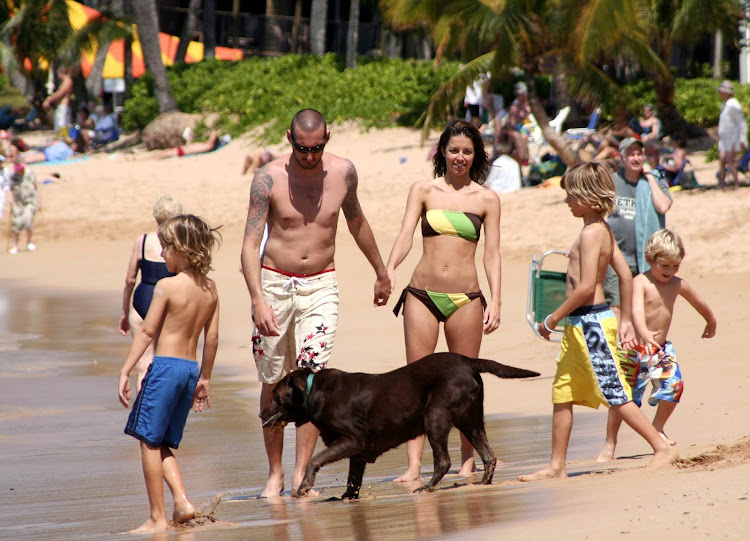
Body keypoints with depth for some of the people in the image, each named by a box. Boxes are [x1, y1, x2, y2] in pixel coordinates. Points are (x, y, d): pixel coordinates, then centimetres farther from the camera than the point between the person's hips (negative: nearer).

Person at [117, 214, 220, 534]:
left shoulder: (167, 286, -11)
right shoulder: (210, 288, 7)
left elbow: (146, 332, -10)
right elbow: (212, 338, 12)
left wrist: (124, 372, -5)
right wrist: (204, 378, 21)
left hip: (166, 366, -7)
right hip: (191, 368, 7)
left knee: (149, 441, 2)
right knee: (162, 444, 17)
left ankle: (157, 518, 1)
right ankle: (182, 501, 1)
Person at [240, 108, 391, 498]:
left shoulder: (343, 172, -3)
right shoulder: (269, 178, -12)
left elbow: (356, 221, 17)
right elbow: (250, 245, -15)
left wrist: (381, 272, 28)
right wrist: (258, 300, -28)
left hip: (320, 286, 1)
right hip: (274, 284, -1)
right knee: (273, 384, 5)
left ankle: (301, 473, -11)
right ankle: (275, 473, 17)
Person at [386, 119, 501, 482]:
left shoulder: (487, 199, 7)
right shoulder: (423, 190, 7)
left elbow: (492, 254, 4)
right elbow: (405, 235, -4)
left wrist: (495, 301, -6)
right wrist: (389, 269, -22)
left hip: (465, 298, 0)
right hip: (422, 293, 0)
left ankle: (467, 462, 16)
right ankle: (414, 465, -6)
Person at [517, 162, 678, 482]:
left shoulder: (591, 233, -16)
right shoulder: (603, 229, 12)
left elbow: (586, 287, -22)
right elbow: (625, 275, 16)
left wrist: (553, 319, -15)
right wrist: (625, 320, 20)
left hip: (591, 321, -10)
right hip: (580, 324, 10)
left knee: (615, 395, -6)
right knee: (561, 394, 11)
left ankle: (662, 449, -2)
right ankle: (557, 466, 14)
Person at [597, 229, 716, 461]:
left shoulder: (678, 285, 2)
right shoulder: (640, 282, -16)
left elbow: (699, 303, 21)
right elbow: (637, 309, -33)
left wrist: (711, 322, 38)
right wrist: (644, 333, -51)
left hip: (661, 349, 5)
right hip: (635, 349, -5)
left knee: (674, 385, -12)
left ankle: (658, 428, 12)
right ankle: (610, 444, 9)